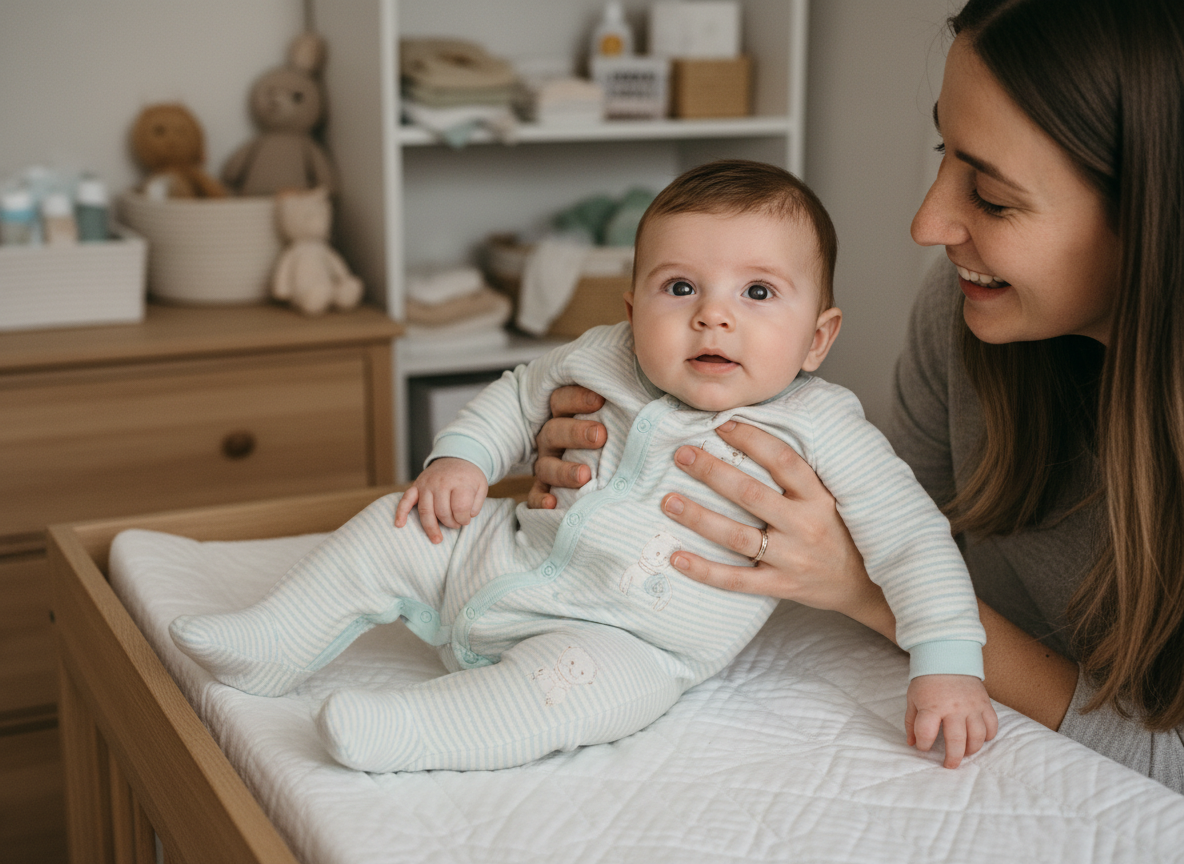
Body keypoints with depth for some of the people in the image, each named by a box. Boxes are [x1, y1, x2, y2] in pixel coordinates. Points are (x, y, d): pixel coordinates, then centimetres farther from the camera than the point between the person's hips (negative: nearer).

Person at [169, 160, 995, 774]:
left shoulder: (820, 427, -15)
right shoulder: (601, 360, -3)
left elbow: (912, 535, -13)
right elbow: (519, 394, 16)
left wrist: (949, 665, -21)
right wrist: (460, 457, 1)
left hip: (623, 643, -5)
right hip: (508, 558, 5)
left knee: (569, 685, -35)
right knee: (395, 527, 3)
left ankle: (403, 730, -29)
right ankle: (276, 646, 16)